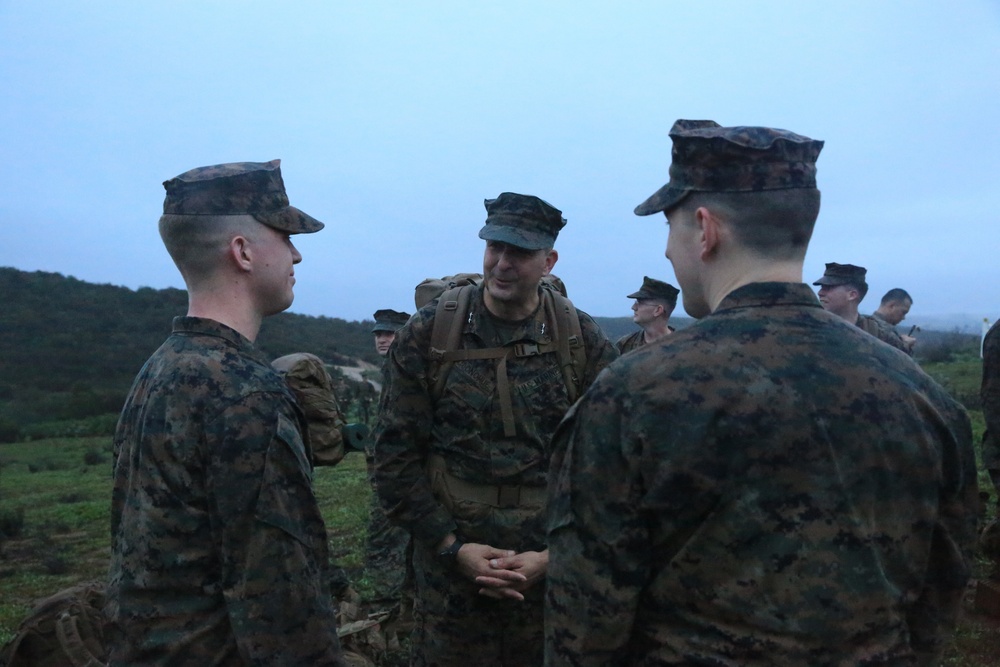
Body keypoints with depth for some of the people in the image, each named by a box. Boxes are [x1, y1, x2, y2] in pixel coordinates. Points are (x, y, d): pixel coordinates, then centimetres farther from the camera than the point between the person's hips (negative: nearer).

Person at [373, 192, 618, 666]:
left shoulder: (585, 343, -4)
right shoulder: (427, 334, -5)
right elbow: (396, 454, -3)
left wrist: (556, 553, -8)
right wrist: (453, 546, -8)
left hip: (552, 566, 1)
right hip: (449, 559, 0)